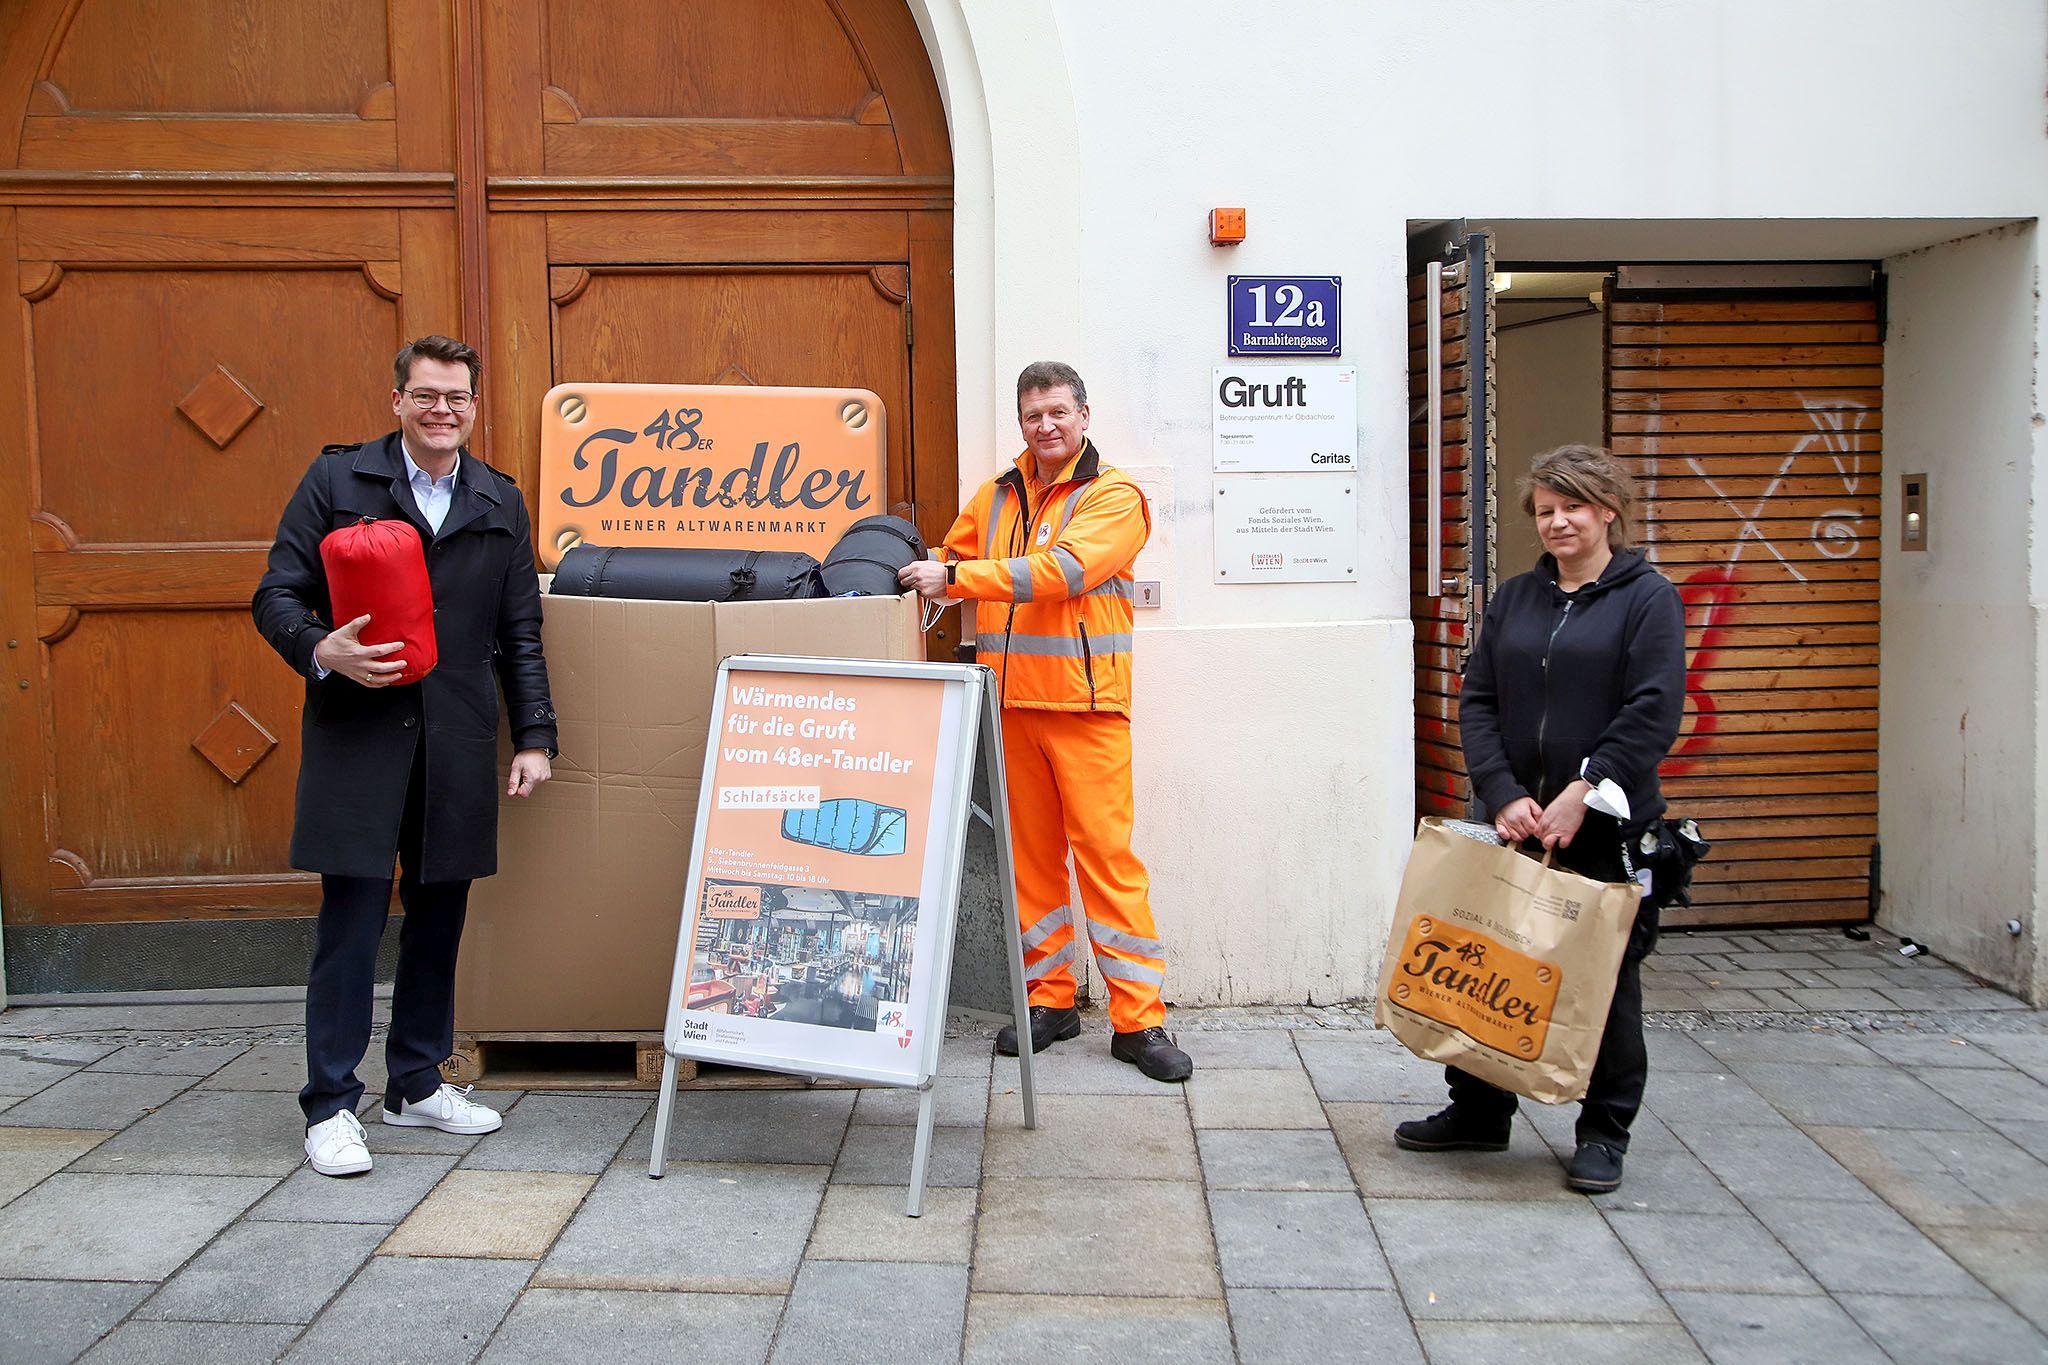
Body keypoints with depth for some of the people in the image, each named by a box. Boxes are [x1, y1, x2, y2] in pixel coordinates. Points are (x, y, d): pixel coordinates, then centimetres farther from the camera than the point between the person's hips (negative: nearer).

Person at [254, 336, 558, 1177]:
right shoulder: (337, 481, 2)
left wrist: (535, 737, 6)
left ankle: (417, 1083, 25)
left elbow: (520, 634, 13)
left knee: (440, 912, 10)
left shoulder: (500, 503, 11)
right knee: (352, 916, -4)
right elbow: (276, 595, 0)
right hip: (357, 732, -3)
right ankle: (330, 1106, 7)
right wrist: (322, 651, -21)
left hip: (458, 741, 4)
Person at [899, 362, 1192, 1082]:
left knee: (1106, 852, -6)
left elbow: (1061, 570, -18)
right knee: (1030, 852, 9)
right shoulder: (996, 498, 14)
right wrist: (917, 574, 2)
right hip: (1010, 700, 5)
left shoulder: (1115, 496, -3)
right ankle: (1050, 1000, 20)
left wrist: (955, 578, -20)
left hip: (1085, 703, -5)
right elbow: (955, 562, 25)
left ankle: (1138, 1019, 0)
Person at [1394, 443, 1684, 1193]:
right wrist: (1504, 794, -8)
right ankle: (1478, 1111, 25)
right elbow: (1476, 702, 5)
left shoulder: (1647, 597, -2)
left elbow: (1652, 713, -12)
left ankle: (1605, 1132, 20)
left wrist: (1581, 794, -19)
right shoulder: (1515, 597, 11)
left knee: (1605, 979, 6)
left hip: (1607, 827, -4)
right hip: (1515, 821, 4)